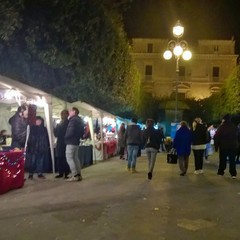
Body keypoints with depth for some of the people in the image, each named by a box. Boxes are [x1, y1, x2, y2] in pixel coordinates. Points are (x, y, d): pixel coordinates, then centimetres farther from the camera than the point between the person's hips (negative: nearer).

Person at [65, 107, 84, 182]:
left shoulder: (73, 120, -14)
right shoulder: (79, 120, 16)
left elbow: (70, 132, -21)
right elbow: (82, 132, 19)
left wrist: (65, 137, -6)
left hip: (71, 142, -10)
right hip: (77, 141, 10)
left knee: (69, 158, -8)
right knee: (75, 158, 12)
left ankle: (75, 176, -12)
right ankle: (78, 175, 11)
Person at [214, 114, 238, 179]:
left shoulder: (221, 127, -10)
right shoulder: (235, 127, 1)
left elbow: (217, 137, -10)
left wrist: (216, 146, -3)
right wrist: (236, 145, 16)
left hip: (223, 146, -2)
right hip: (233, 146, 2)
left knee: (223, 160, 10)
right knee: (232, 160, 7)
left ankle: (221, 172, 16)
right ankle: (233, 174, 2)